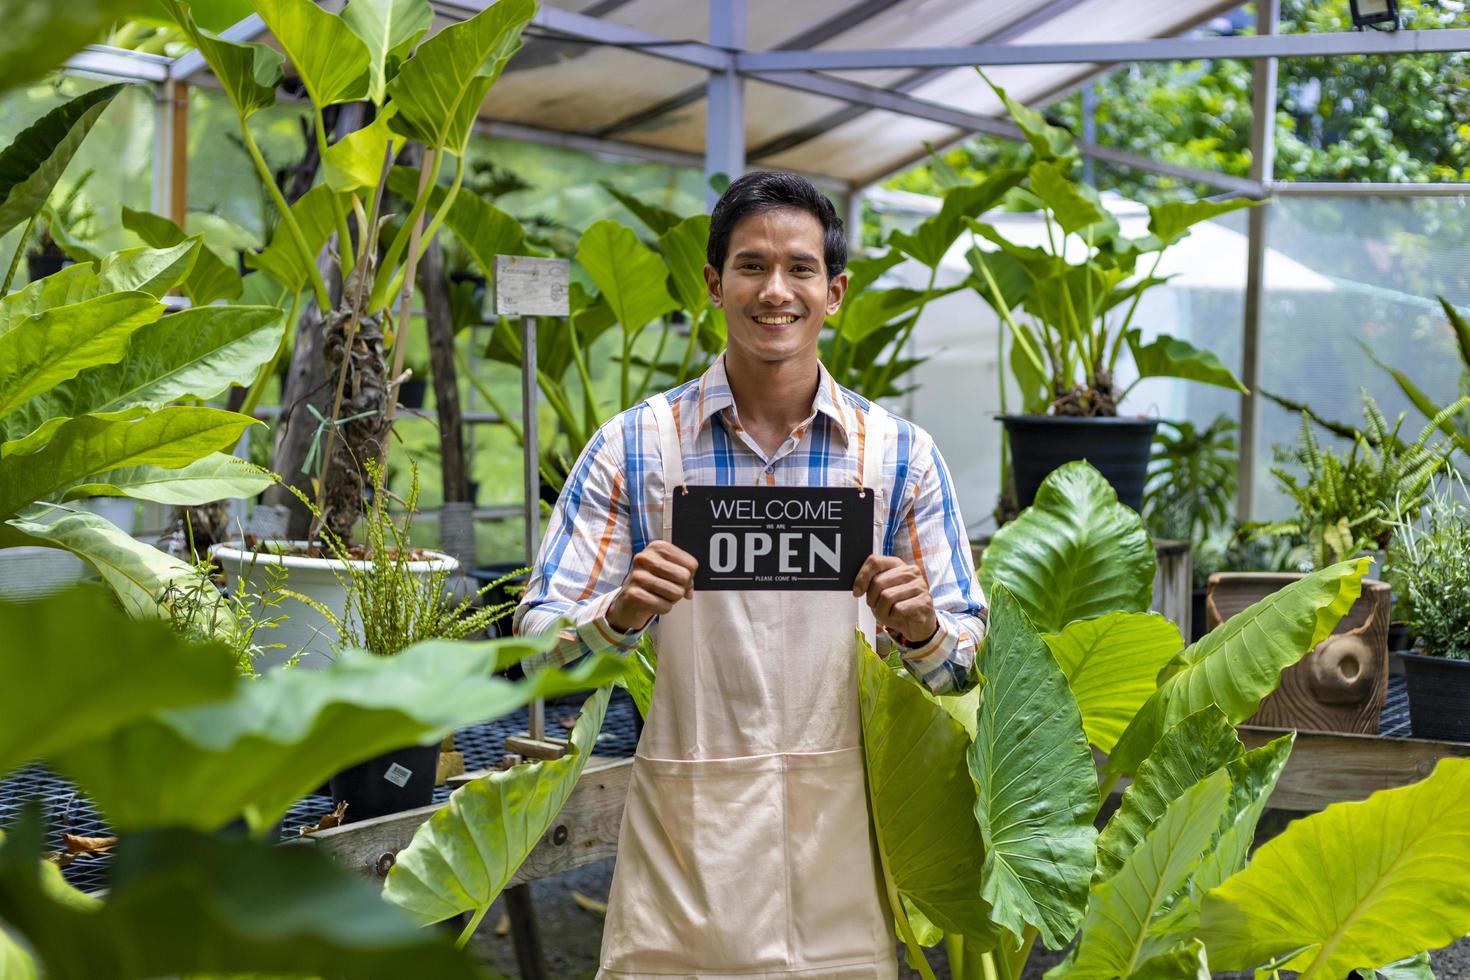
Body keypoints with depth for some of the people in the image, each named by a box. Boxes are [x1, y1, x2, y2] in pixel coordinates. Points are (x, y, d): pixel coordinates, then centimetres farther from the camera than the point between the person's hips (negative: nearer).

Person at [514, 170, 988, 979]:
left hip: (840, 839, 1)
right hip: (686, 834, -1)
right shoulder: (634, 447, 0)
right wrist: (620, 615, -22)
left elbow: (965, 659, 5)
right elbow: (538, 641, -2)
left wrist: (919, 628, -16)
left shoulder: (899, 455, 3)